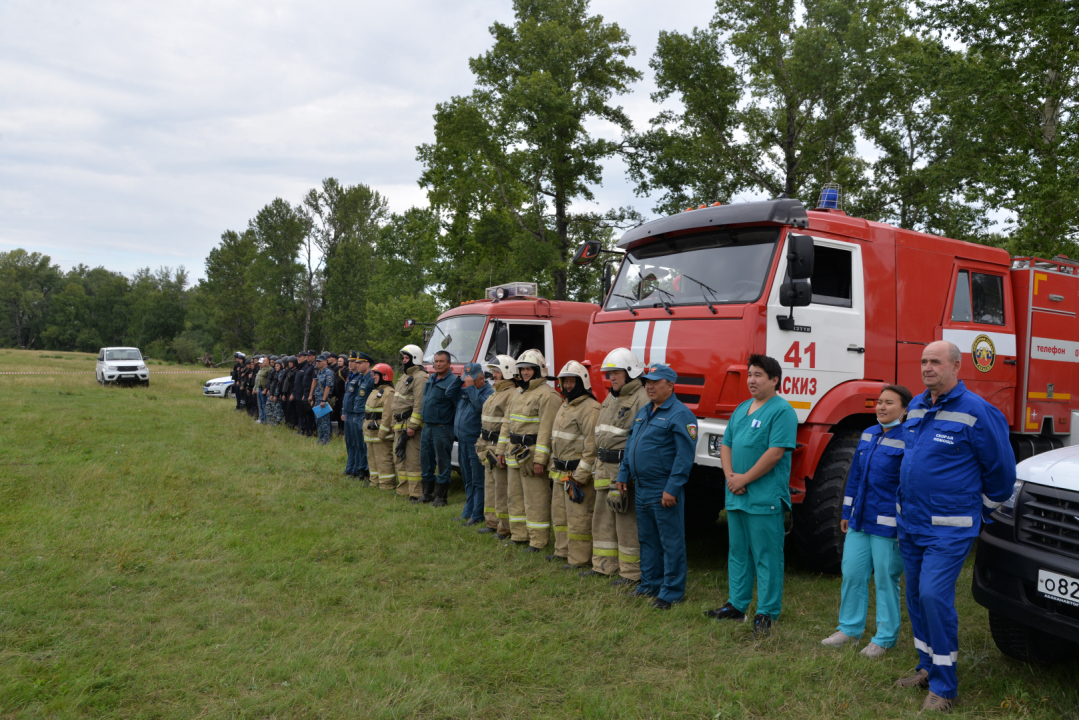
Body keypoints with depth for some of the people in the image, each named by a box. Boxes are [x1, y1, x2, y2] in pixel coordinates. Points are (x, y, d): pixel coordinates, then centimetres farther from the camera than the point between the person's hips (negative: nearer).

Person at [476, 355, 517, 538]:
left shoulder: (511, 394, -17)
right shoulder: (496, 393, 18)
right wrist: (481, 443, 22)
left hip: (500, 449, -11)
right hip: (489, 448, 11)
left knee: (502, 489, -5)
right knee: (490, 485, 16)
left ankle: (505, 529, 3)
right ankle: (493, 523, 27)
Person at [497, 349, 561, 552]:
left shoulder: (547, 395, -13)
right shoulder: (518, 395, 17)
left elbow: (547, 430, -20)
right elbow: (507, 423, 22)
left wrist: (540, 459, -23)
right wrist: (502, 449, 18)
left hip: (532, 454, -9)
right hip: (515, 455, 9)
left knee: (535, 500, -4)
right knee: (516, 496, 16)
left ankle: (538, 541, 4)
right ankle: (519, 535, 27)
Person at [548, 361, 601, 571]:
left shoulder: (590, 408, -15)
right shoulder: (565, 406, 17)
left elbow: (592, 444, -21)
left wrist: (581, 474, -23)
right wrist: (553, 467, 22)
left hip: (577, 472, -10)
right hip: (560, 472, 10)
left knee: (578, 517, -5)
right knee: (559, 513, 18)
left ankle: (579, 560, 3)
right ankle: (563, 551, 32)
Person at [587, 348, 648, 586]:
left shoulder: (641, 399, -14)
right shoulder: (610, 398, 17)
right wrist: (598, 466, 20)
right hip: (605, 470, 9)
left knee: (627, 521, -1)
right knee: (603, 519, 15)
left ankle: (631, 572, 10)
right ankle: (604, 565, 27)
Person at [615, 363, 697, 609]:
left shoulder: (680, 415, -14)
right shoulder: (643, 412, 15)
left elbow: (685, 455, -19)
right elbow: (630, 446, 22)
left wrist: (672, 489, -22)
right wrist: (623, 475, 17)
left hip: (663, 491, -9)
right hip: (641, 489, 9)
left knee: (671, 542, 1)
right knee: (647, 539, 18)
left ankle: (671, 591, 10)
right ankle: (650, 583, 30)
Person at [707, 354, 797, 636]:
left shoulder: (782, 411, -10)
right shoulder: (742, 409, 16)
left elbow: (776, 452, -18)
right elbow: (726, 445, 15)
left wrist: (745, 479, -15)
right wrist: (730, 476, -2)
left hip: (765, 499, -8)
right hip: (736, 496, 8)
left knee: (766, 557, 0)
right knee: (738, 552, 16)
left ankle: (767, 614, 9)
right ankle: (736, 605, 27)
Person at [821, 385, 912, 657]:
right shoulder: (868, 435, 10)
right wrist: (847, 513, 16)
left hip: (887, 526, -6)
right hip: (860, 521, 6)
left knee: (885, 579, 5)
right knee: (852, 573, 10)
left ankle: (885, 638, 20)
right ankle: (850, 627, 26)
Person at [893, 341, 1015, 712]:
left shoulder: (976, 411, -13)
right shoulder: (916, 407, 8)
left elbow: (1001, 467, -5)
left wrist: (983, 510, 5)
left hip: (949, 528, -7)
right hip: (911, 522, 7)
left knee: (935, 595, -12)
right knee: (916, 595, 13)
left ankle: (944, 686, 2)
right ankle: (927, 668, 29)